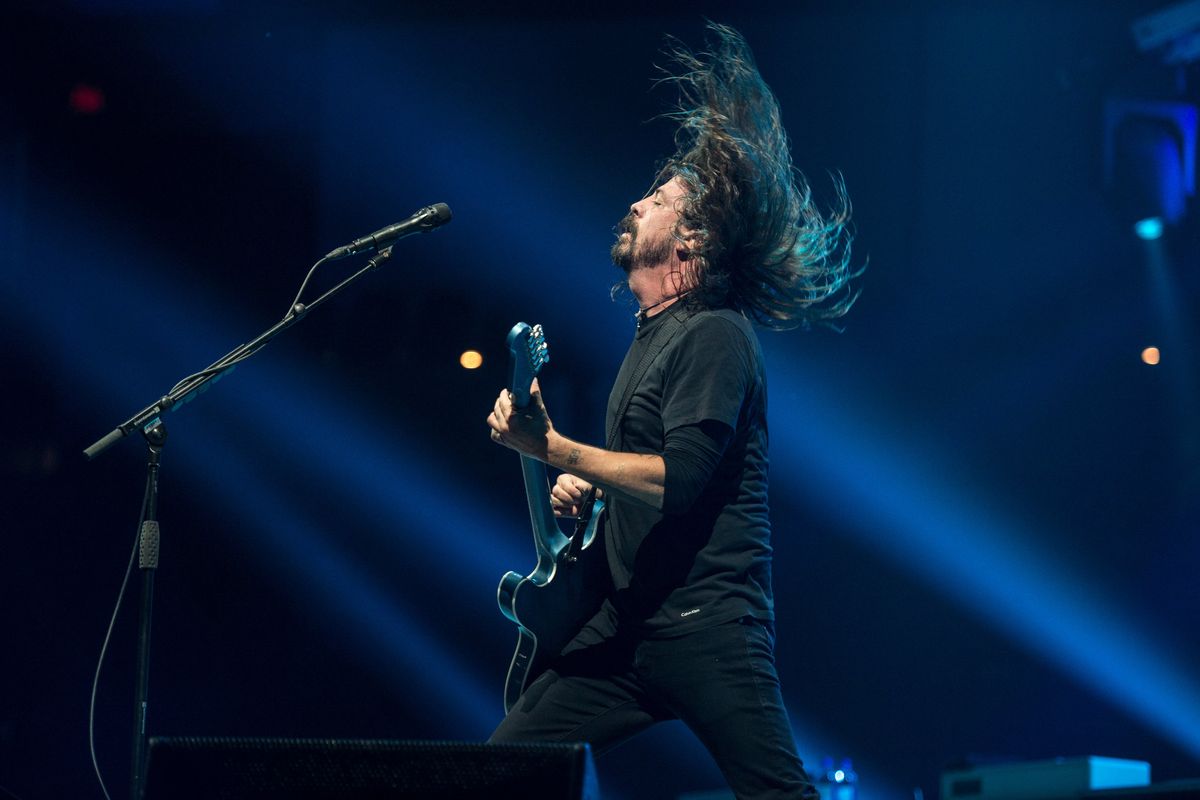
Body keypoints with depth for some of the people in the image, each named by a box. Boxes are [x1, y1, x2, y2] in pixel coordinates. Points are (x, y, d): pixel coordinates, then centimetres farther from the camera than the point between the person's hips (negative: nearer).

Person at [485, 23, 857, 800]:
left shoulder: (714, 335, -9)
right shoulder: (652, 336, 21)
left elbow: (680, 477, -20)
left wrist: (554, 448, -18)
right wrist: (583, 486, 13)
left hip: (707, 621, -10)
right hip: (629, 620, 10)